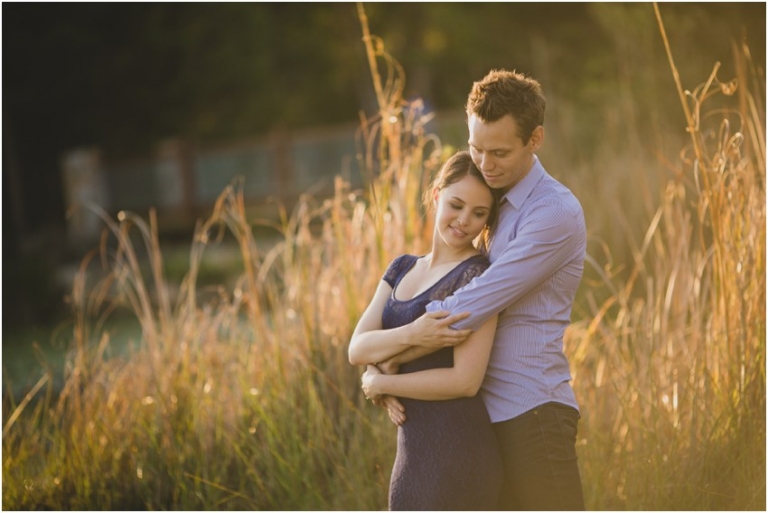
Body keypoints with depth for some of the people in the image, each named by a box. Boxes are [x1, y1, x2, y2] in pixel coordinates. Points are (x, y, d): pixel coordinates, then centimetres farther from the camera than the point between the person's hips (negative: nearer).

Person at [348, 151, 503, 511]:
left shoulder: (477, 275, -9)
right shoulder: (403, 269, 13)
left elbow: (465, 380, -18)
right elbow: (358, 349, 0)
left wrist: (379, 382, -7)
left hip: (454, 461, -8)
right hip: (416, 454, 8)